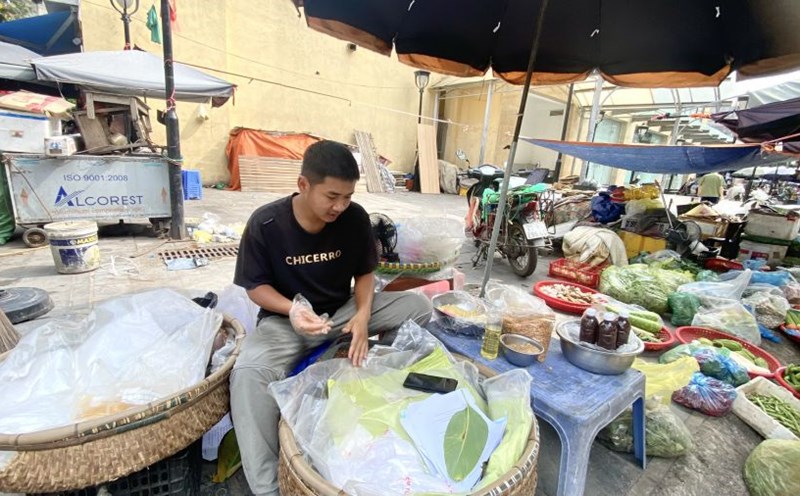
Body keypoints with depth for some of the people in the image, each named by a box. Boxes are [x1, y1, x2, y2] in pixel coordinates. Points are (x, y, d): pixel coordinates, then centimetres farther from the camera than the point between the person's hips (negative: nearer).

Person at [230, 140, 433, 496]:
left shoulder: (355, 218, -11)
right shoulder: (265, 224, -18)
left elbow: (364, 272, 0)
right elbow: (256, 285, -9)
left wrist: (363, 314, -20)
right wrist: (292, 309, -29)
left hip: (343, 310, 3)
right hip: (285, 319, -2)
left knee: (419, 307, -13)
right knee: (247, 372, -32)